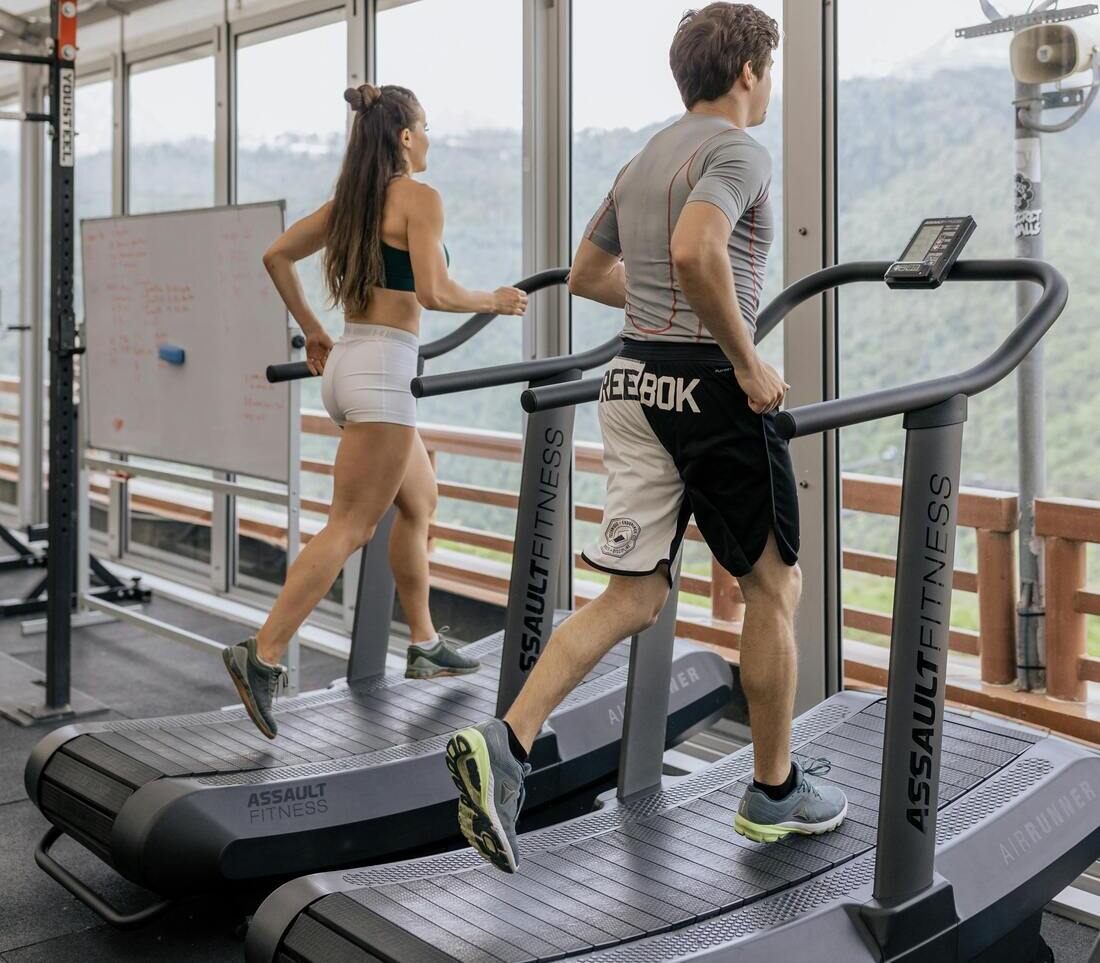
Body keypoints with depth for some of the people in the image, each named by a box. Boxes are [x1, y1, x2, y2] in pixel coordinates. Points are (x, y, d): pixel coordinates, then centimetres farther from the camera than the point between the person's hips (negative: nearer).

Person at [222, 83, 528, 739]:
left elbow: (277, 255, 16)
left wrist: (313, 332, 20)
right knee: (350, 528, -8)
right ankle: (264, 655, -14)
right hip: (384, 370, -9)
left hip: (346, 362, 9)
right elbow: (434, 293, -19)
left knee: (420, 500, 20)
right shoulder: (419, 197, -9)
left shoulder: (350, 199, 14)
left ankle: (425, 647, 28)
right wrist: (494, 302, -2)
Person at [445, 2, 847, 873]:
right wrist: (747, 360, -19)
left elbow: (586, 273, 26)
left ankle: (506, 743, -10)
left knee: (633, 598, 7)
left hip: (635, 381, 8)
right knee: (774, 586, 9)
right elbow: (695, 251, -28)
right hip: (707, 385, -8)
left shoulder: (646, 158, 18)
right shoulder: (738, 151, -9)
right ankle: (776, 792, 20)